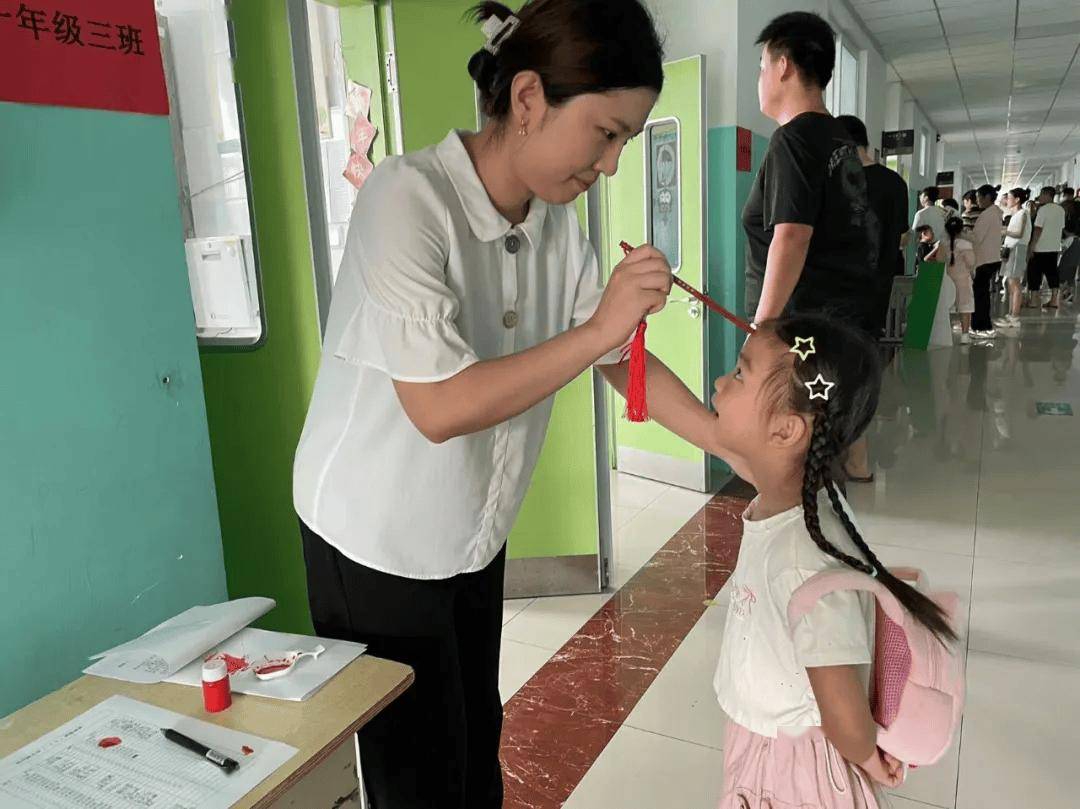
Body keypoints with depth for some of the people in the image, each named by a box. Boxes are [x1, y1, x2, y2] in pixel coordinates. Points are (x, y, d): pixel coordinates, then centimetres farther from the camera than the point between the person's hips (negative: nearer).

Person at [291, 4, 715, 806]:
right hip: (378, 545, -6)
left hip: (475, 536, 6)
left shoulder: (557, 223, -5)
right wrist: (598, 327, -28)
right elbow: (439, 406, -31)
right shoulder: (408, 197, -24)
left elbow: (622, 359, 2)